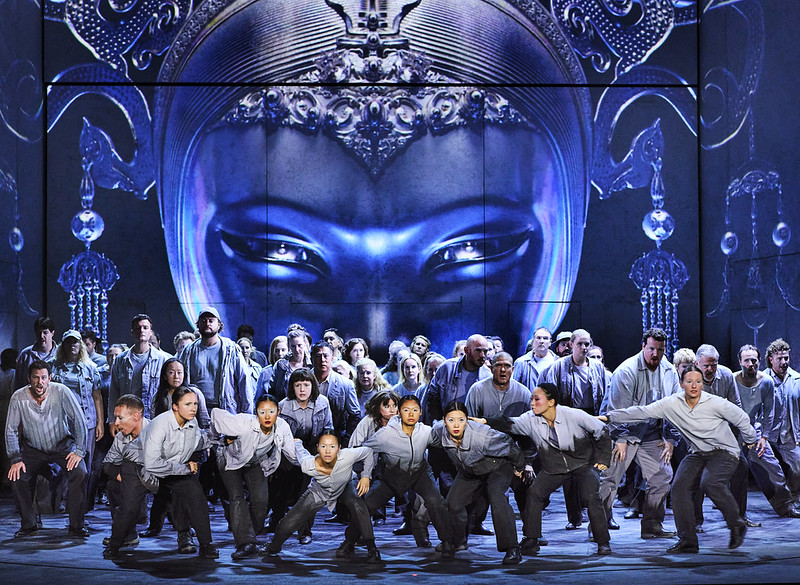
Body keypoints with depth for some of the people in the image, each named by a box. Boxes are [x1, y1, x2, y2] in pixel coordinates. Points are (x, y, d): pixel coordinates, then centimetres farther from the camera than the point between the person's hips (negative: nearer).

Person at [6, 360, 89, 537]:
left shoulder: (61, 392, -20)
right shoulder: (18, 398, -16)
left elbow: (80, 421, -15)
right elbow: (11, 431, -7)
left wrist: (79, 451, -18)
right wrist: (15, 459, -13)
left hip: (63, 446, -2)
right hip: (33, 449, 2)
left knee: (79, 472, -25)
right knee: (16, 477, -20)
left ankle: (76, 526, -13)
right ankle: (29, 525, 0)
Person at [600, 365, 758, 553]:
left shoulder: (716, 404, -17)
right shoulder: (672, 404, -9)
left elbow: (742, 419, -1)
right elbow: (642, 411, -10)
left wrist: (751, 440, 14)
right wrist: (610, 416, -16)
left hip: (724, 452, -5)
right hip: (697, 453, 5)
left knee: (710, 483, -29)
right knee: (679, 486, -13)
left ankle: (737, 524, -7)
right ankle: (687, 540, -4)